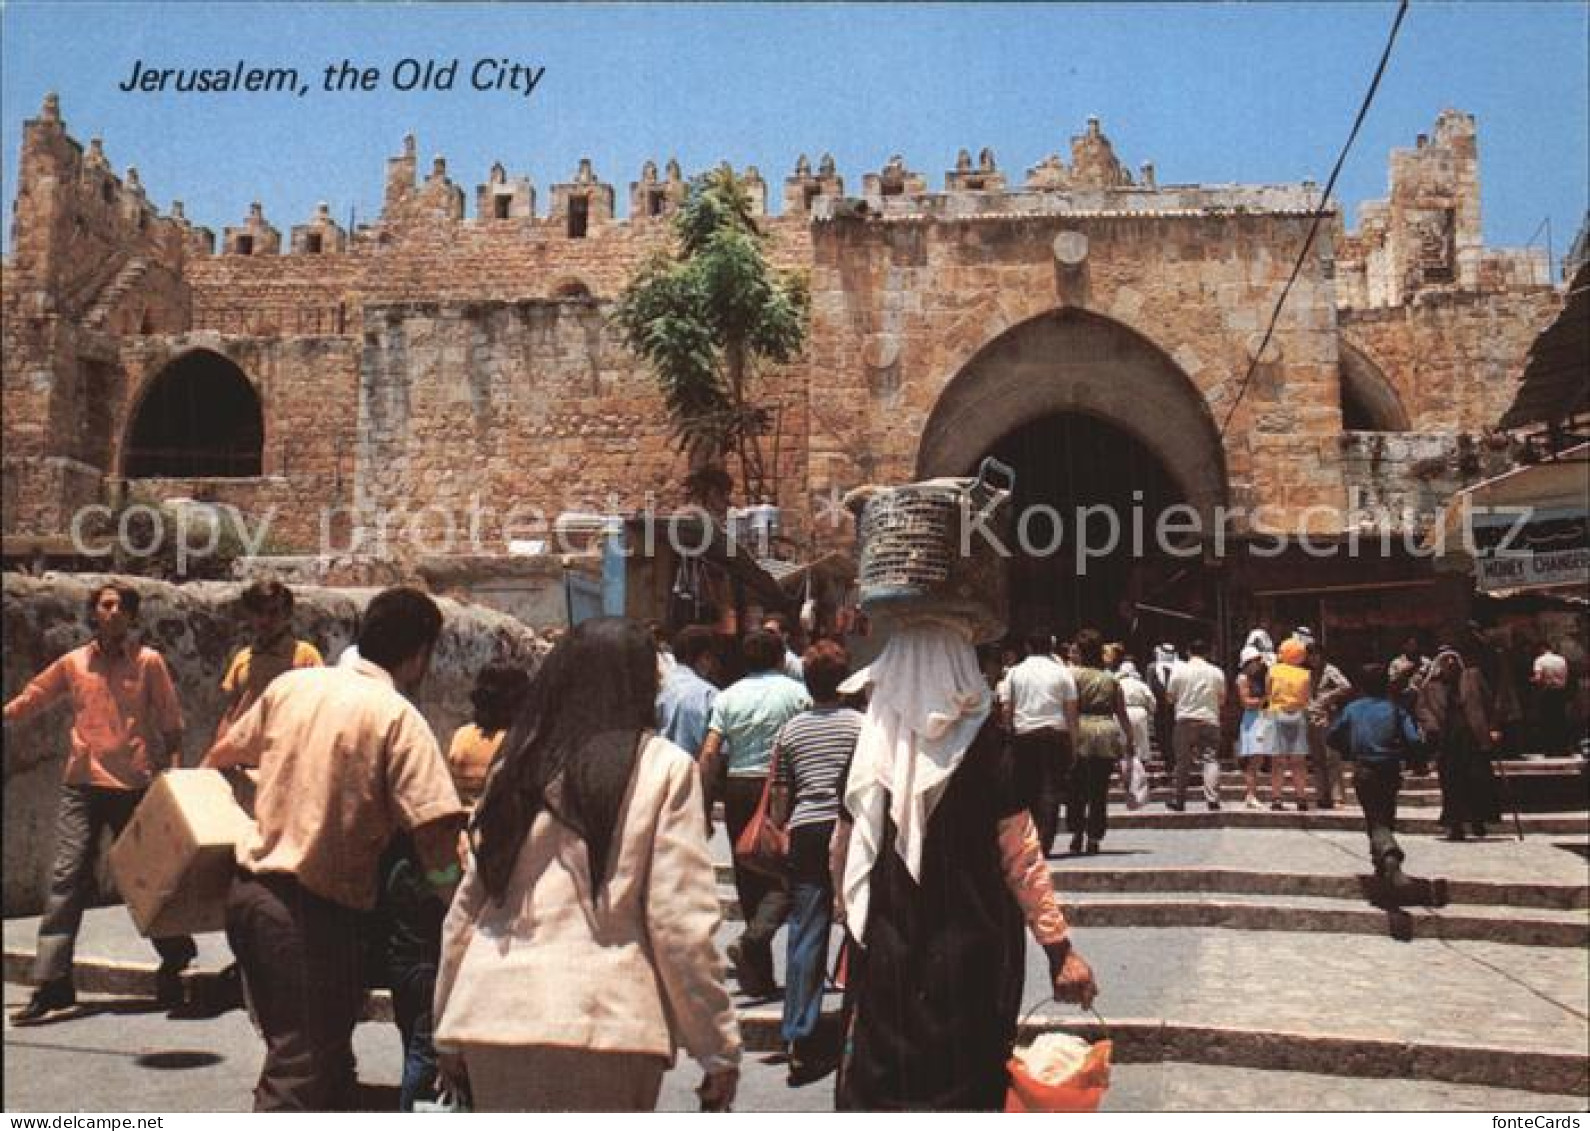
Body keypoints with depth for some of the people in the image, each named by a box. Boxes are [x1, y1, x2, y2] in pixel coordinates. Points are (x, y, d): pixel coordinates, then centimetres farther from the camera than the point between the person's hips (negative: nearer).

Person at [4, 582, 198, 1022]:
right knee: (68, 875, -7)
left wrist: (171, 773, -2)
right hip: (82, 785, 2)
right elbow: (30, 700, 16)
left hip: (135, 786, -2)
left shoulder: (148, 661, 1)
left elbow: (171, 723, 2)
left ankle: (174, 961, 27)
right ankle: (51, 980, -5)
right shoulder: (73, 663, 8)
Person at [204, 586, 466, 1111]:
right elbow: (435, 831, -20)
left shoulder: (292, 684, 6)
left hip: (251, 887, 8)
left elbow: (220, 756, 22)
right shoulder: (398, 716, -13)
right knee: (299, 1076, -2)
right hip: (315, 909, -7)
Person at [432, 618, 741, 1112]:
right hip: (603, 1021, -4)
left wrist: (449, 1031, 21)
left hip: (496, 1013, 4)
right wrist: (719, 1047, 0)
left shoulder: (518, 767, 9)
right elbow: (681, 921, -7)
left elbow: (466, 908, 12)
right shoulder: (663, 767, -3)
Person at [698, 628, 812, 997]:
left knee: (749, 876, 12)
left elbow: (709, 754, 0)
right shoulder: (797, 692, -3)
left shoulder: (729, 696, 5)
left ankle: (758, 978, 18)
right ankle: (753, 938, -21)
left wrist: (706, 806, 5)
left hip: (738, 789, 4)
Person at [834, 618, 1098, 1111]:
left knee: (879, 1075, 13)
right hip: (971, 951, -2)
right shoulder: (988, 750, -12)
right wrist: (1059, 948, -4)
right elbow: (1023, 860, -10)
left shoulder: (869, 750, -4)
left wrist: (853, 917, 22)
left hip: (883, 950, 2)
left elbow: (843, 852, 6)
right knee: (962, 1073, 11)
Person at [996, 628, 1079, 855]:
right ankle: (1045, 841, -8)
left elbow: (1005, 708, 2)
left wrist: (1009, 731, 10)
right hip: (1056, 734, -1)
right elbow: (1071, 709, 0)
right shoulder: (1062, 672, 2)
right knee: (1051, 789, 0)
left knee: (1027, 788, 10)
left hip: (1023, 734, 1)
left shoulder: (1015, 672, 5)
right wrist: (1073, 738, 4)